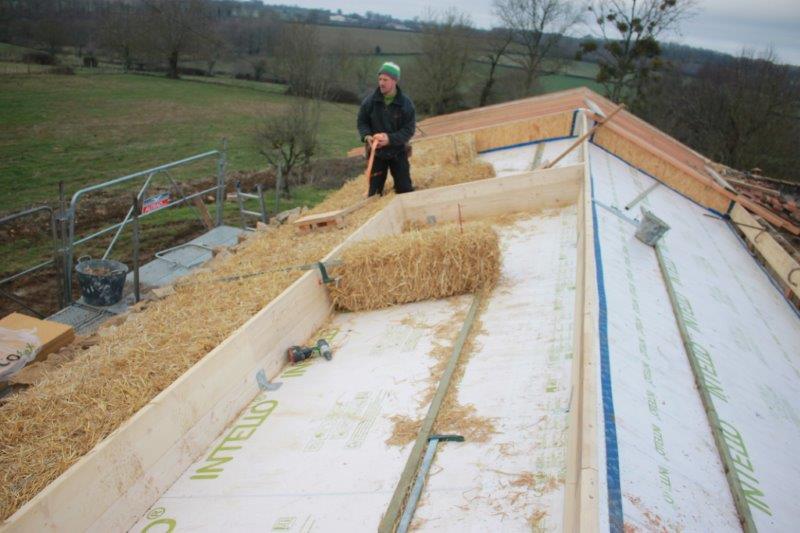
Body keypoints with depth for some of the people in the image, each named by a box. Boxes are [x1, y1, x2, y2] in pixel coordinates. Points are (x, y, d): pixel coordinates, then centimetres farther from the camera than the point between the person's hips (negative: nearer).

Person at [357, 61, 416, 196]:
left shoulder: (406, 103, -12)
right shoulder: (370, 101, -7)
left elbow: (409, 129, -12)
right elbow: (362, 122, 5)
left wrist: (390, 139, -27)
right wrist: (367, 136, -17)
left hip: (398, 152, -1)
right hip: (376, 152, 2)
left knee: (404, 189, 3)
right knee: (375, 190, 5)